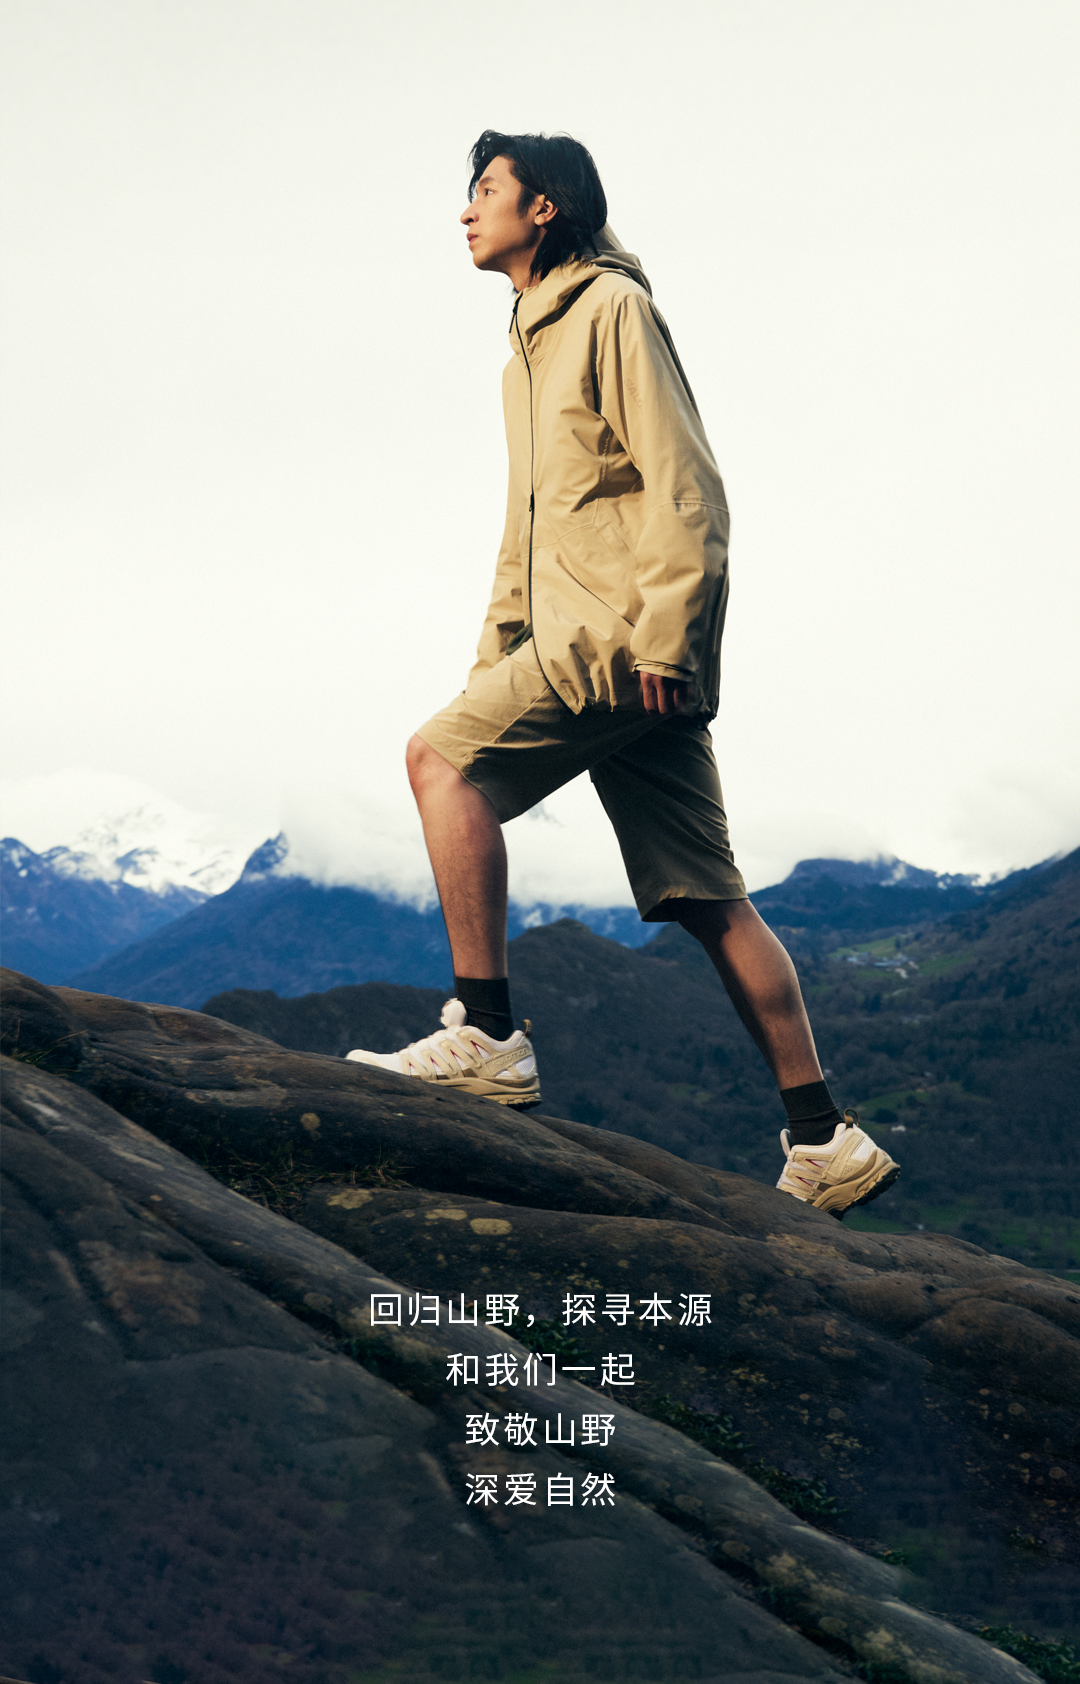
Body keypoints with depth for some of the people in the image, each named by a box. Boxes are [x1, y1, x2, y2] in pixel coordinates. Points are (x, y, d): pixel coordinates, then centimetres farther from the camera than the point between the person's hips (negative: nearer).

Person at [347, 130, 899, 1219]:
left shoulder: (611, 307, -1)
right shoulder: (530, 348, 27)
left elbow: (684, 485, -12)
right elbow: (525, 527, 29)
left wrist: (663, 638, -19)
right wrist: (496, 664, 21)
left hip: (627, 638, -9)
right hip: (591, 649, 9)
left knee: (442, 755, -15)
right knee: (706, 901, 3)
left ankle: (484, 1035, -15)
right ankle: (823, 1142, 4)